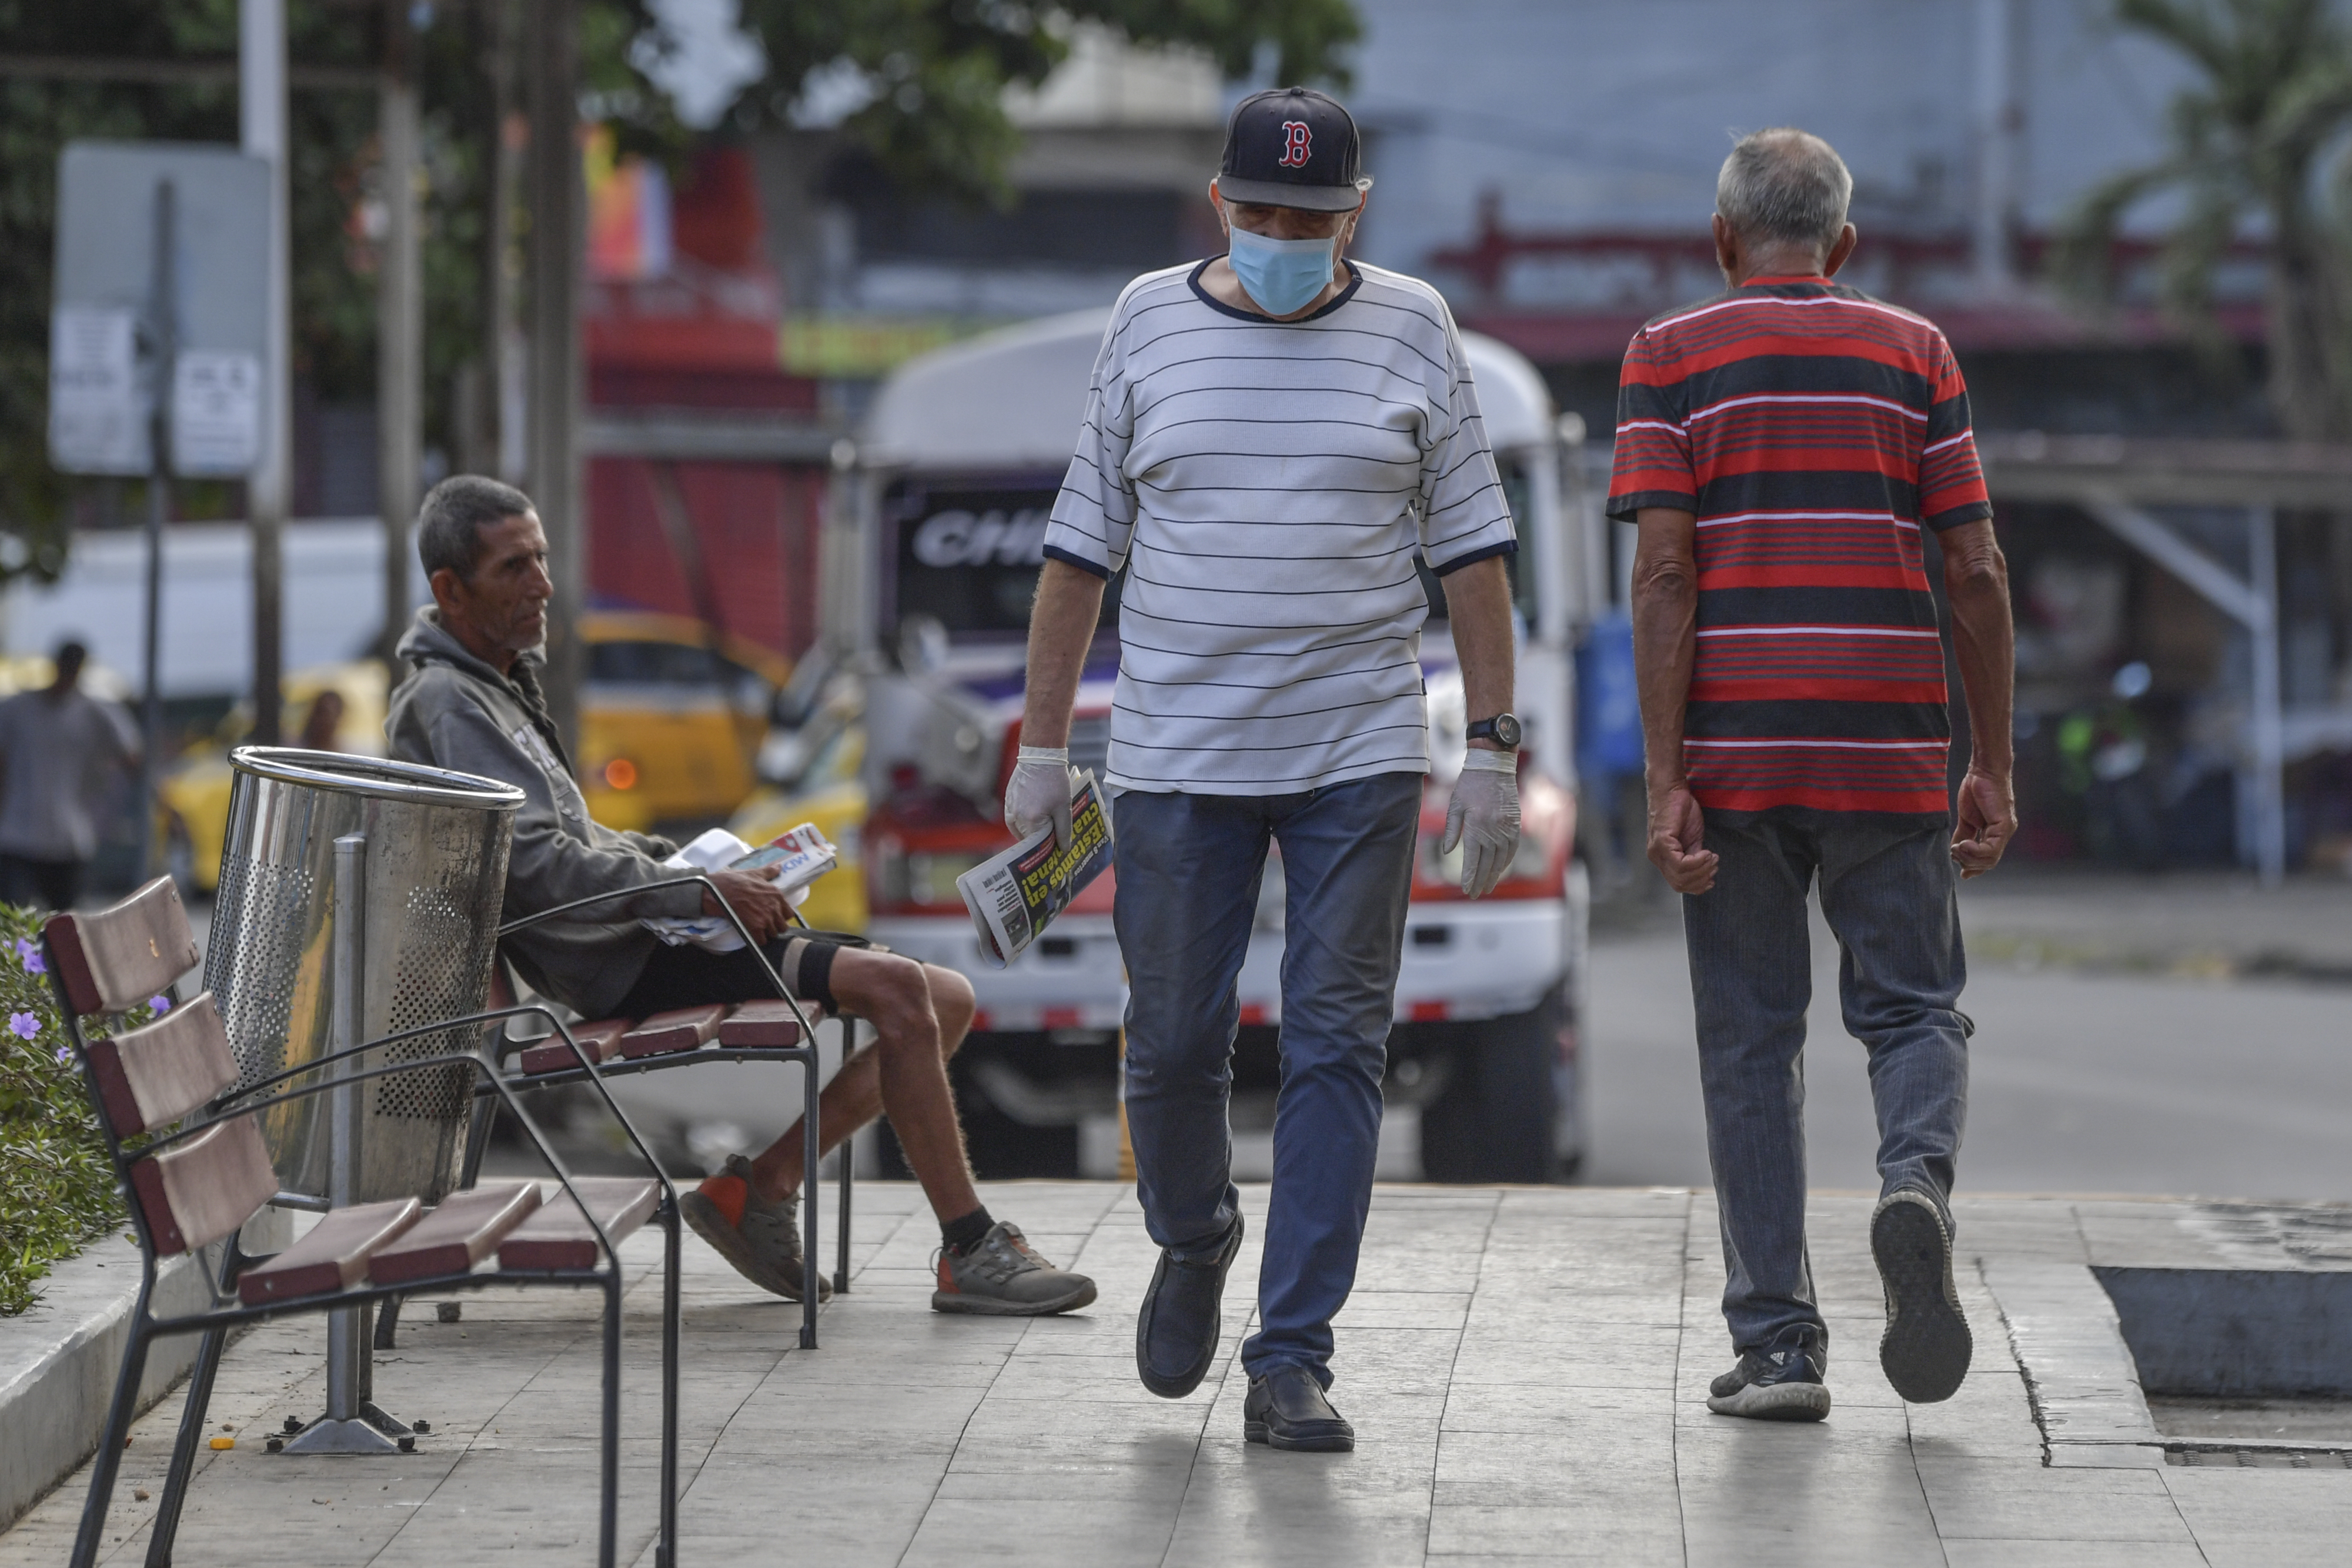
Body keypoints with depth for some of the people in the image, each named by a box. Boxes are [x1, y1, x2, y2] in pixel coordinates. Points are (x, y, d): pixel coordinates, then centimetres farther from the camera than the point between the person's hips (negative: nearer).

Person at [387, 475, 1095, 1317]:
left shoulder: (499, 680, 20)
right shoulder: (446, 704, -12)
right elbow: (537, 865, -23)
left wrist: (684, 860, 13)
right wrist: (697, 891, -20)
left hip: (638, 933, 11)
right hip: (617, 963, -11)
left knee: (948, 1001, 3)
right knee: (897, 987, -22)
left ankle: (763, 1186, 0)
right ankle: (971, 1253, -17)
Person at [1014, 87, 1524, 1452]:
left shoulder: (1411, 330, 3)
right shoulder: (1151, 326, 4)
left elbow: (1472, 556, 5)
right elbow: (1081, 552, 8)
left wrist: (1495, 753, 0)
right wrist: (1043, 747, 5)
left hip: (1361, 757, -1)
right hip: (1178, 759, 1)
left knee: (1338, 1049, -5)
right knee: (1175, 1046, 5)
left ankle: (1292, 1360, -2)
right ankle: (1194, 1243, 35)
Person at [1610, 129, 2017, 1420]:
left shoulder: (1672, 358, 2)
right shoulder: (1914, 355, 7)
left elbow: (1663, 573, -7)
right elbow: (1976, 572, 2)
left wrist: (1665, 781, -9)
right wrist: (1992, 766, 8)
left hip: (1734, 748, -1)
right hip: (1887, 750, 1)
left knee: (1750, 1038, 6)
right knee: (1912, 1009, 11)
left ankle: (1776, 1344, 3)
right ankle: (1916, 1184, -21)